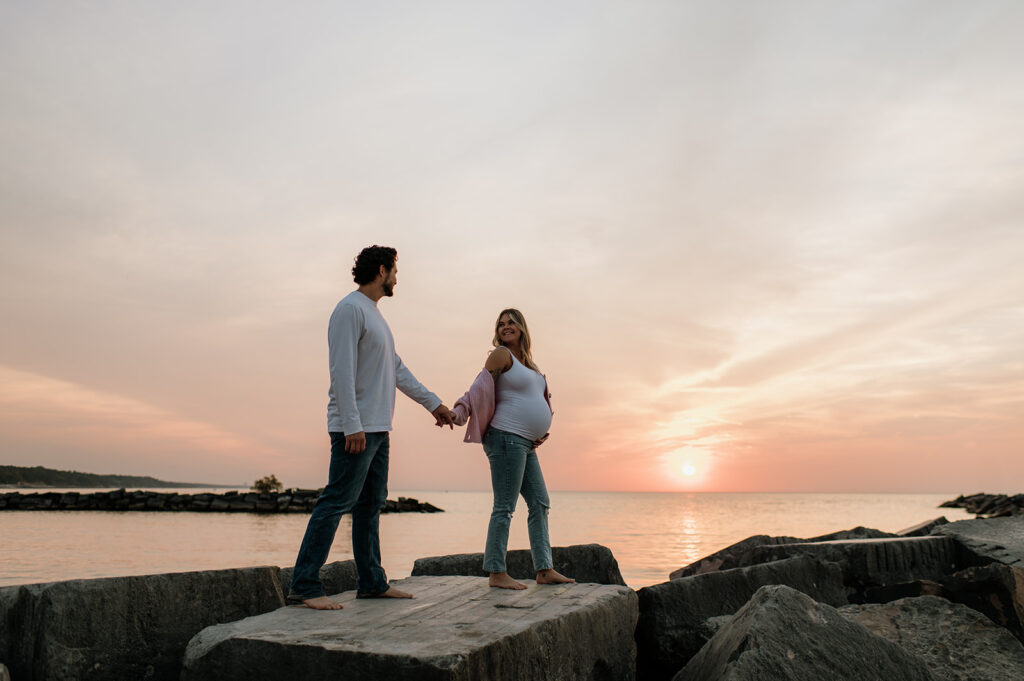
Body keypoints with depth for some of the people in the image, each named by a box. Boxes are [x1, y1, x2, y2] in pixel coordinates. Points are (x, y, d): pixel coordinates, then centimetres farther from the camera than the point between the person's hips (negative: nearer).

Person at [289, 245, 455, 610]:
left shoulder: (374, 313, 20)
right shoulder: (350, 309, -9)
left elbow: (397, 368, 24)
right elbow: (342, 370, -17)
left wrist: (433, 402, 25)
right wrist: (352, 424, -23)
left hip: (377, 428, 10)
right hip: (356, 429, -10)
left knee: (370, 504, 12)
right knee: (336, 502, -9)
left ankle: (372, 582, 19)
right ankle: (304, 584, -3)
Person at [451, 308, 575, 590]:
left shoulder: (528, 361, 19)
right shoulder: (501, 354, -4)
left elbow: (541, 398, 29)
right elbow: (480, 388, -14)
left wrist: (543, 431, 19)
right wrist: (457, 412, -29)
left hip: (525, 444, 9)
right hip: (506, 438, -9)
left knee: (540, 504, 10)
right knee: (504, 507, -7)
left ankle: (544, 570, 15)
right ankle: (497, 573, -1)